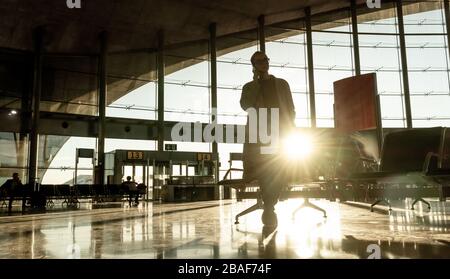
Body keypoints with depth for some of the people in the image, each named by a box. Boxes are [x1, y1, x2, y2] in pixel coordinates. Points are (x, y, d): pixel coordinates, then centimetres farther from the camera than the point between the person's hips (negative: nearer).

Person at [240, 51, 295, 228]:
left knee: (278, 171, -9)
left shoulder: (282, 84, 18)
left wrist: (290, 130, 1)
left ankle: (268, 207, 1)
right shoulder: (249, 87, 15)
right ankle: (269, 208, 0)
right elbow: (245, 106, -5)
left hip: (280, 133, 1)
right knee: (264, 171, -11)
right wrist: (256, 81, -1)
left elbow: (291, 109, 15)